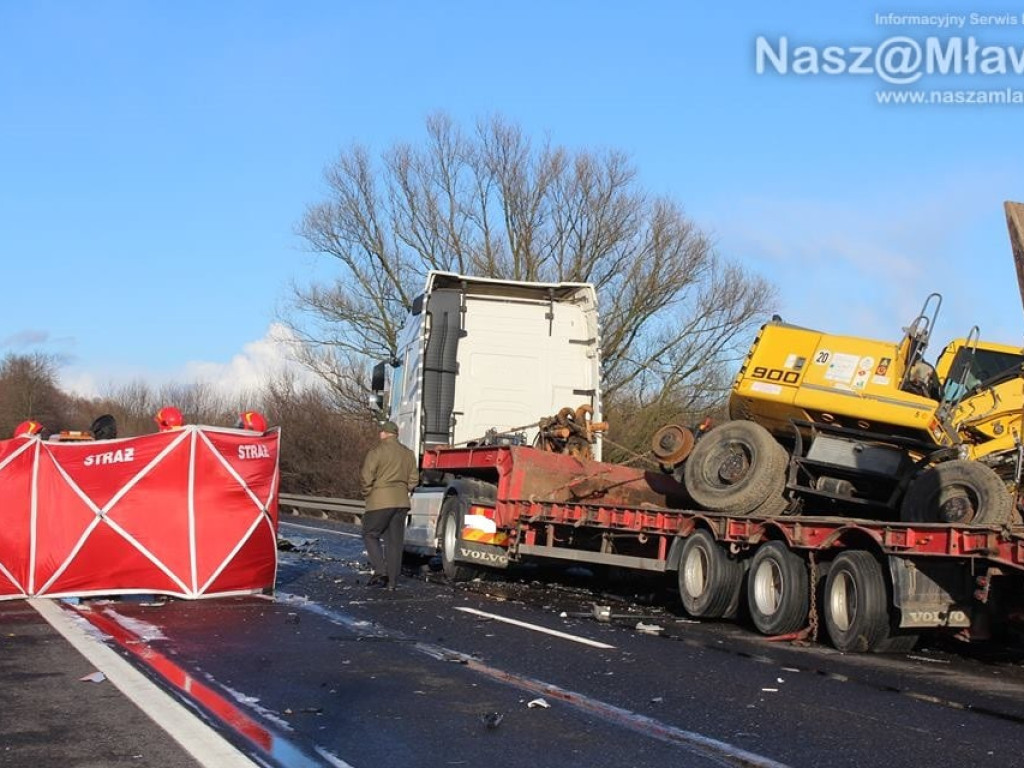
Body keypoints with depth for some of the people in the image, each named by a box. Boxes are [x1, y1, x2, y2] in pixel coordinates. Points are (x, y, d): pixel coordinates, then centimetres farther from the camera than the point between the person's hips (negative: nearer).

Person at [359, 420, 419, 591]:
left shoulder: (376, 451, -7)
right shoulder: (408, 453, 12)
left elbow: (366, 476, -13)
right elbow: (413, 479, 11)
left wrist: (367, 493, 2)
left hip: (380, 501, -5)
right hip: (401, 502, 5)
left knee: (370, 535, 8)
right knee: (395, 540, 8)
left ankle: (380, 571, -8)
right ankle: (392, 581, 7)